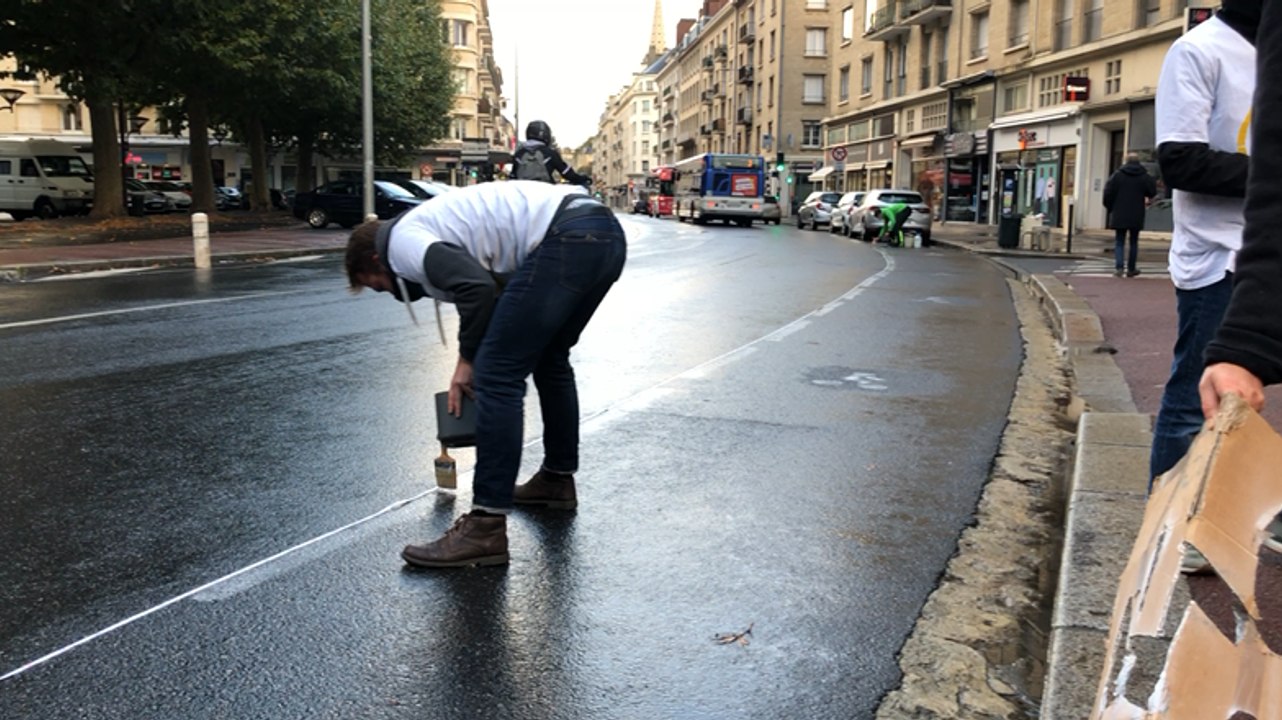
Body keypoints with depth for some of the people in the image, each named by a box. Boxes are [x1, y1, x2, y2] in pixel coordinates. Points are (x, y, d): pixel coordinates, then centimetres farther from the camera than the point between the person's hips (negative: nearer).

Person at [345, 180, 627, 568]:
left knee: (496, 376, -6)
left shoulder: (402, 240, 5)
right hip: (604, 231, 11)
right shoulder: (433, 225, 34)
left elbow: (476, 288, -11)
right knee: (549, 357, 28)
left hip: (568, 239, -10)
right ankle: (557, 478, 40)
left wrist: (468, 360, 2)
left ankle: (486, 529, -4)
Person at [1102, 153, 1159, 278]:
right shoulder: (1145, 176, -1)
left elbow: (1108, 193, -5)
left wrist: (1110, 208, 9)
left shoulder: (1117, 175, -3)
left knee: (1119, 241, 4)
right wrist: (1148, 201, 23)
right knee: (1134, 242, 11)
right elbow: (1152, 193, 1)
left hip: (1120, 215, -1)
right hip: (1137, 216, 1)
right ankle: (1131, 269, 13)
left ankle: (1118, 267, -11)